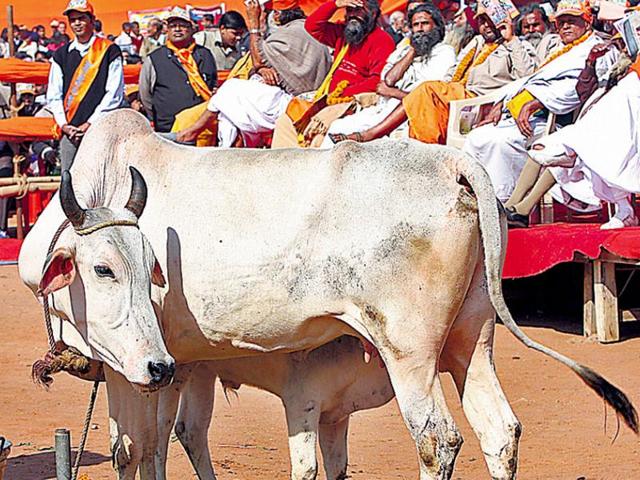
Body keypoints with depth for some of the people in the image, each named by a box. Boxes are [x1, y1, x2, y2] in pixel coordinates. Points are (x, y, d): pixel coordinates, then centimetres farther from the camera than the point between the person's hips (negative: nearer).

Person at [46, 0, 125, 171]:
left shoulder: (109, 51, 4)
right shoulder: (62, 55, 16)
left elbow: (114, 93, -2)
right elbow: (53, 95, 14)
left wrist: (91, 123, -9)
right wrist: (63, 124, -1)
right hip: (69, 132, 4)